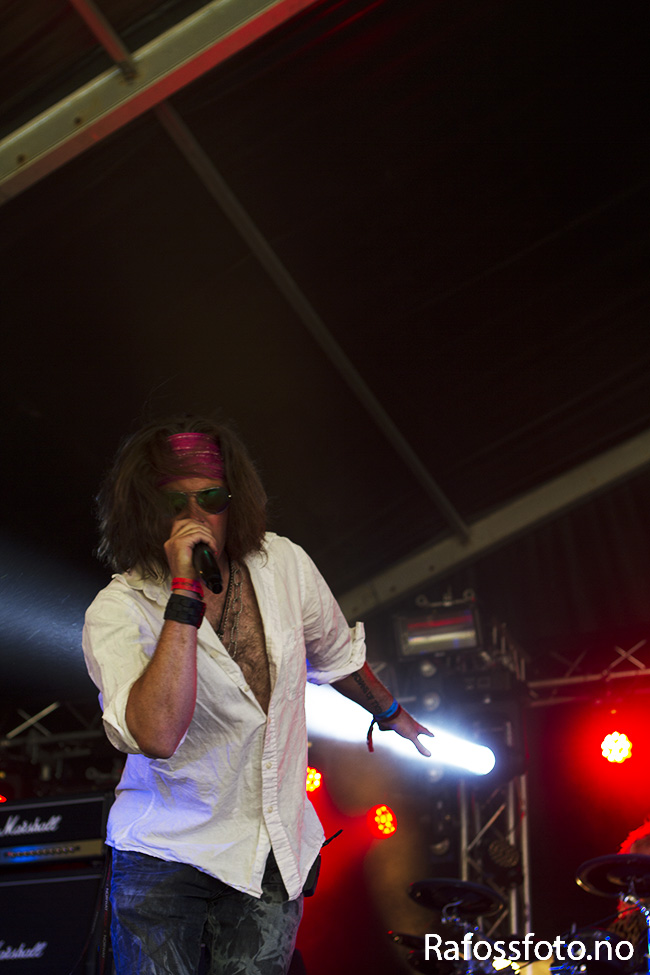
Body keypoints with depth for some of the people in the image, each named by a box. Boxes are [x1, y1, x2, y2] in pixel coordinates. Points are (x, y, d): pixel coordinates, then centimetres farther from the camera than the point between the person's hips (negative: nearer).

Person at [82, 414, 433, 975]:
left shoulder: (283, 564, -4)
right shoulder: (118, 610, -17)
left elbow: (335, 652, 17)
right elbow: (159, 735, -34)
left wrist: (391, 714, 32)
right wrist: (184, 594, -33)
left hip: (275, 852, 3)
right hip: (166, 852, -3)